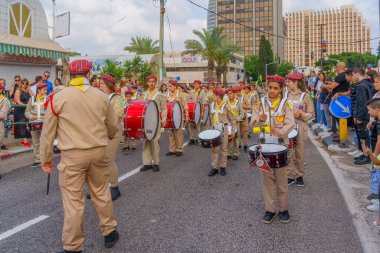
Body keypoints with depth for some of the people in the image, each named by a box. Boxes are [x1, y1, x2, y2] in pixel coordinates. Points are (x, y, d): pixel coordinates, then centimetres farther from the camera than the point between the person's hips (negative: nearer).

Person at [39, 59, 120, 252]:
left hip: (72, 155, -3)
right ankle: (109, 232, 33)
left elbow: (48, 132, -1)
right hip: (99, 152, 3)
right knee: (102, 194, 18)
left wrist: (46, 158, 10)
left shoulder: (58, 98, -6)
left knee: (73, 201, 6)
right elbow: (113, 127, 11)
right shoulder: (101, 96, 2)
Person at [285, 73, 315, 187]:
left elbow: (311, 114, -3)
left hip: (300, 128, -3)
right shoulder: (286, 95, 4)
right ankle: (290, 175, 17)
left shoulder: (305, 95, -5)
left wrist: (301, 114, -18)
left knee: (300, 153, 8)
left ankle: (300, 175, 23)